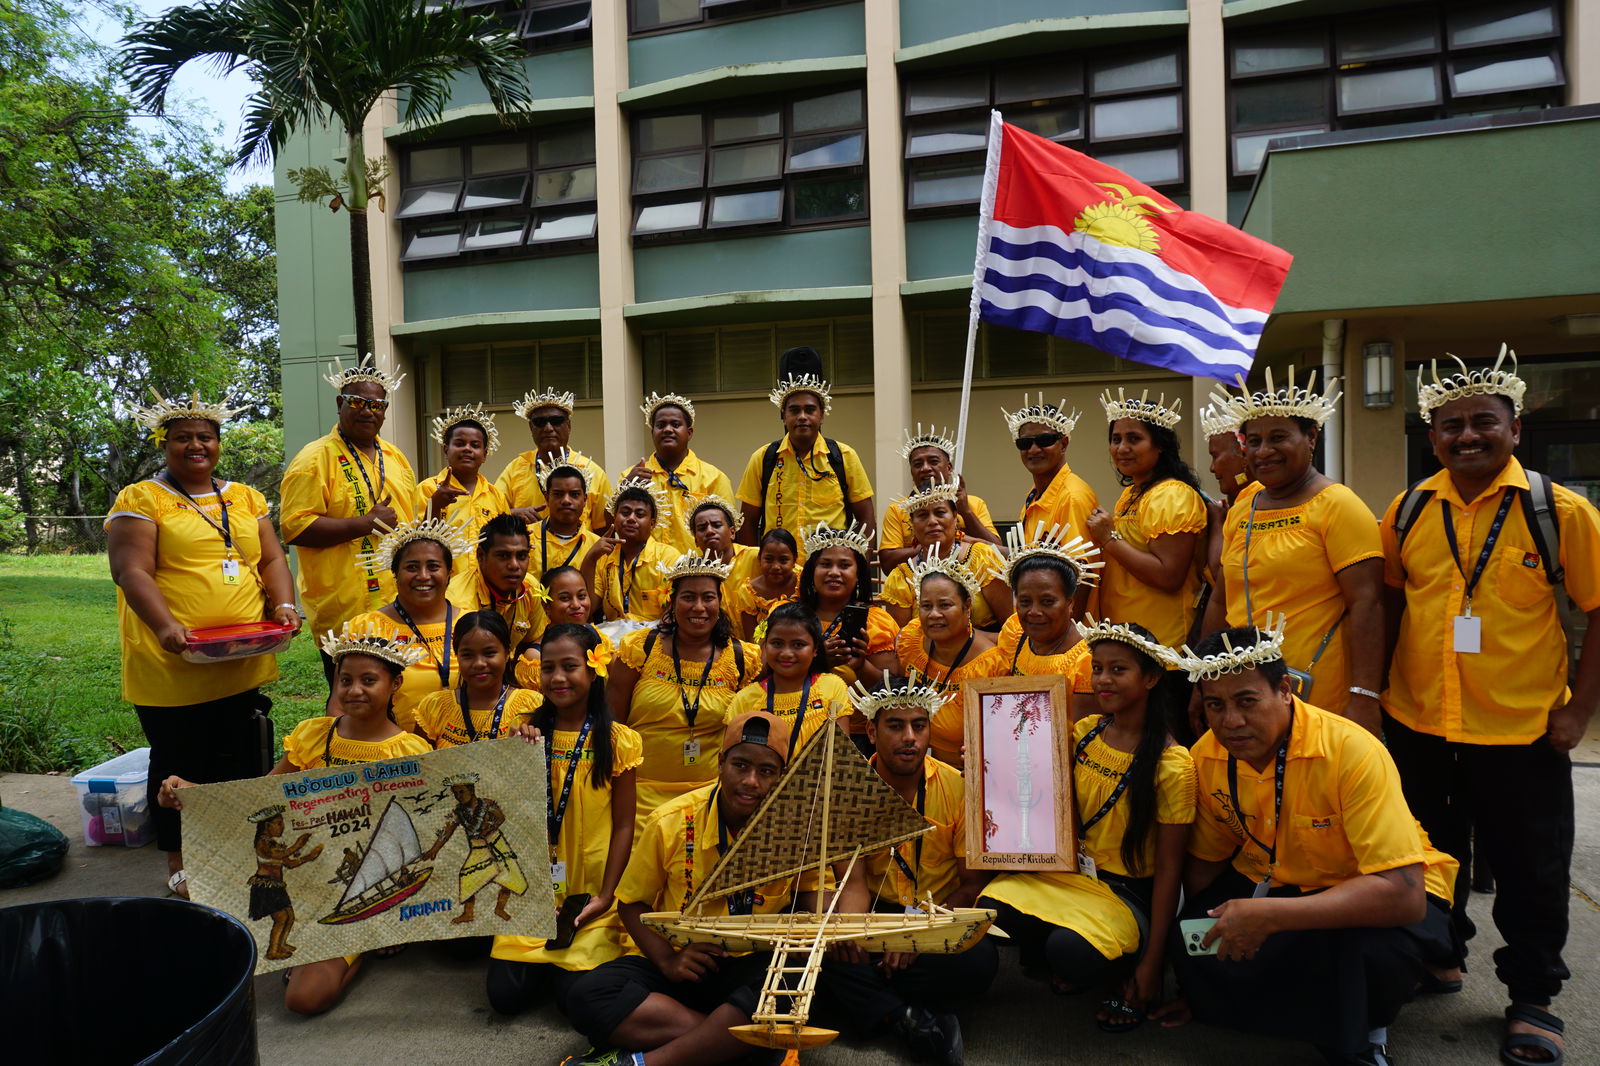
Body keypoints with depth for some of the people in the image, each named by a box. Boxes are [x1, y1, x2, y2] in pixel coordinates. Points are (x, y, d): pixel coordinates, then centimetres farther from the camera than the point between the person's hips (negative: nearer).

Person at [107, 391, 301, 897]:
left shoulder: (245, 498, 14)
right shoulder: (141, 500, -2)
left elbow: (272, 559, 11)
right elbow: (131, 571, -11)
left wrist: (283, 605, -8)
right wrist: (165, 626, -25)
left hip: (243, 662, 4)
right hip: (172, 665, -4)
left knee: (241, 761, 11)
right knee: (178, 763, 7)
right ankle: (180, 862, 22)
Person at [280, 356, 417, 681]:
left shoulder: (395, 457, 14)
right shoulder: (316, 458, -7)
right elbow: (294, 528, -16)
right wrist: (366, 523, -19)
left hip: (402, 609, 6)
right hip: (345, 614, -6)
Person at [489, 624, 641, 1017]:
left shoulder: (618, 741, -3)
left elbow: (623, 825, -3)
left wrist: (606, 896, -10)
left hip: (591, 892, -2)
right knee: (505, 993, -9)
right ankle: (546, 962, 19)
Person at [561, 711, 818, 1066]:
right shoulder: (671, 823, -9)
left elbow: (810, 891, 4)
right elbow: (633, 903, 2)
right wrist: (667, 960, -14)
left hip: (754, 966, -1)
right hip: (679, 963, 1)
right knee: (587, 996, -25)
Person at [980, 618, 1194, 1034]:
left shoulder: (1172, 763, -14)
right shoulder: (1083, 733, 2)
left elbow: (1169, 868, -11)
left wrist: (1152, 961, -11)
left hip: (1132, 893, -5)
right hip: (1072, 873, 5)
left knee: (1071, 950, -34)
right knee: (995, 903, -24)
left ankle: (1125, 977, 3)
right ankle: (1069, 967, 6)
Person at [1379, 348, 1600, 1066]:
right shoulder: (1410, 510, 1)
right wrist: (1376, 684, 6)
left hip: (1523, 731, -3)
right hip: (1416, 724, 3)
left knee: (1530, 872, 9)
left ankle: (1532, 997, 28)